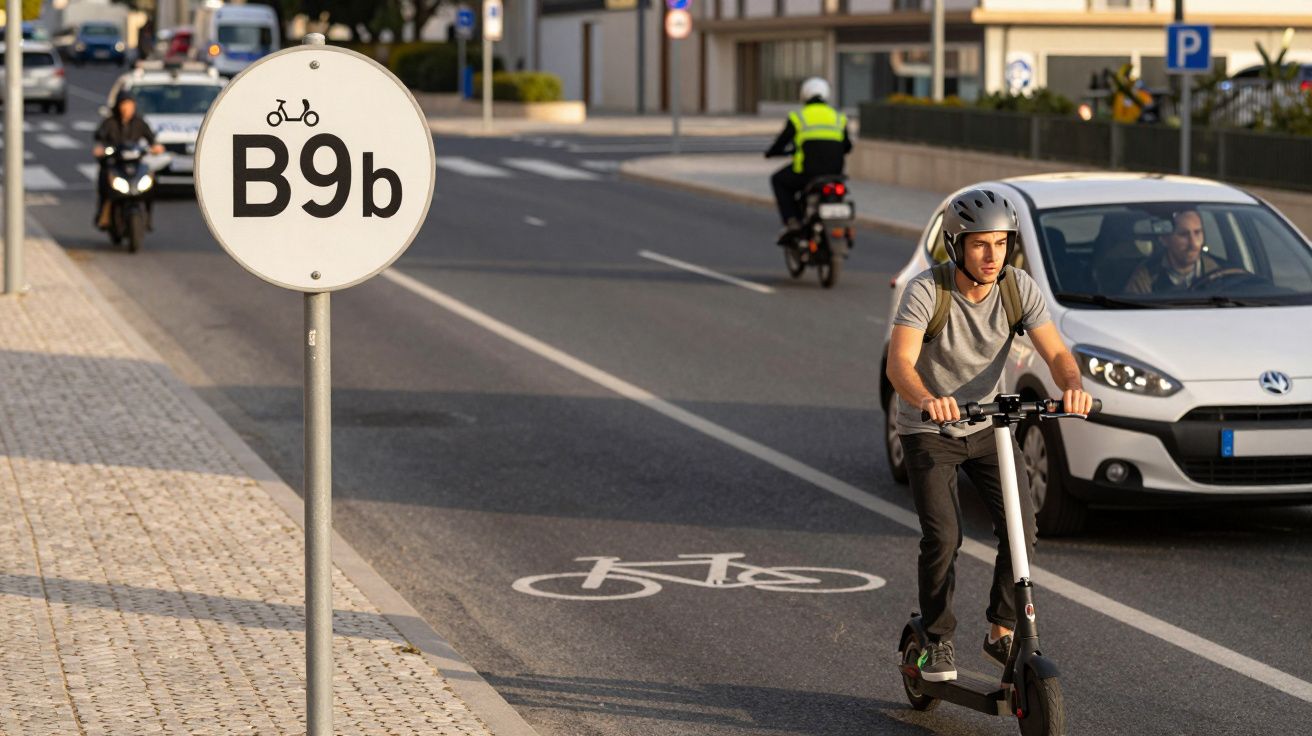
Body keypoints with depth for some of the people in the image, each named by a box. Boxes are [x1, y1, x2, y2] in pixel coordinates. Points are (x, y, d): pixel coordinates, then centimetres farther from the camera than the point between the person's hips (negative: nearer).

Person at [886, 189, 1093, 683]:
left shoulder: (1018, 288, -13)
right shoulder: (927, 291, -25)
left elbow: (1056, 353, -18)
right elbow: (899, 364, -36)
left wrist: (1072, 384, -41)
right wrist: (928, 399, -57)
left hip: (987, 423, 4)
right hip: (928, 431, -4)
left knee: (1022, 530, -9)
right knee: (943, 536, -15)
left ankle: (1002, 632, 11)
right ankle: (938, 641, 6)